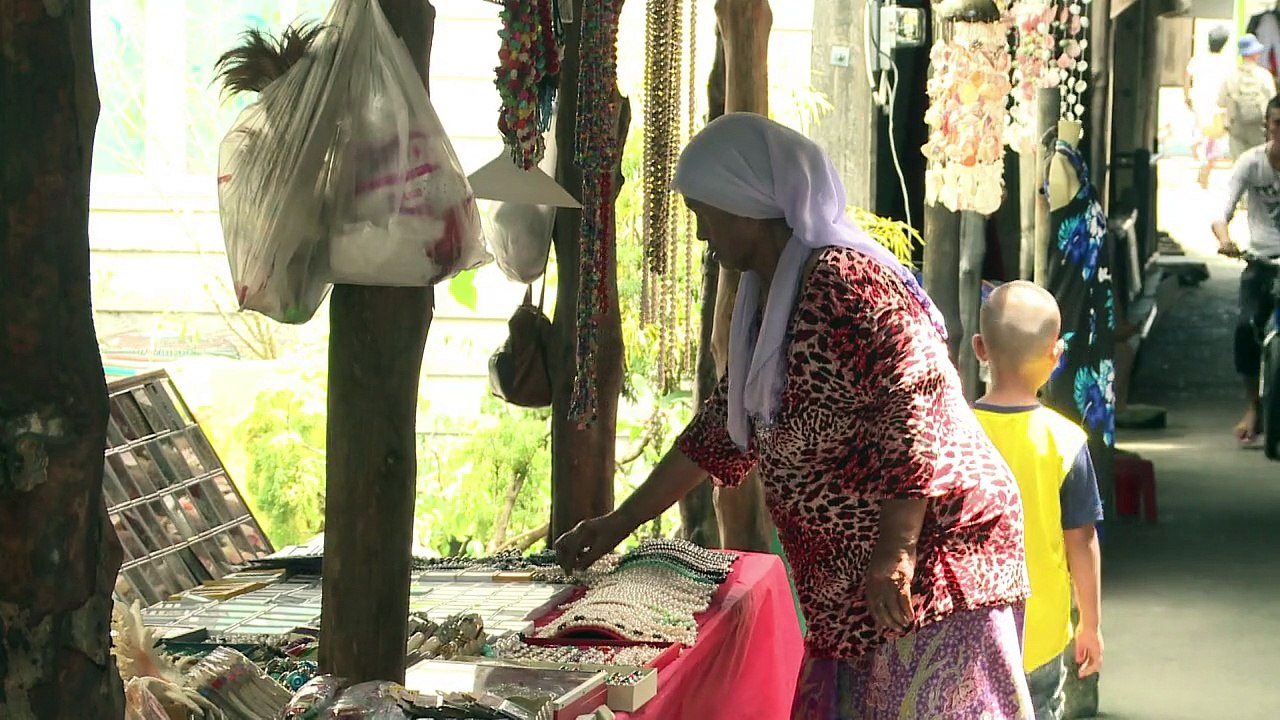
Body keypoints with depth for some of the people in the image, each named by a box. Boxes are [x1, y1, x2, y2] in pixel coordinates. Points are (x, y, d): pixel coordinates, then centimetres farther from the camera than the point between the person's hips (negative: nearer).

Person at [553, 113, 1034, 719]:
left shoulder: (845, 283, -16)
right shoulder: (766, 299, 15)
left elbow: (914, 407, -23)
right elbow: (723, 428, 23)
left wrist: (895, 550, -28)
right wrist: (619, 524, 25)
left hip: (933, 556, -10)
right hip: (853, 582, 10)